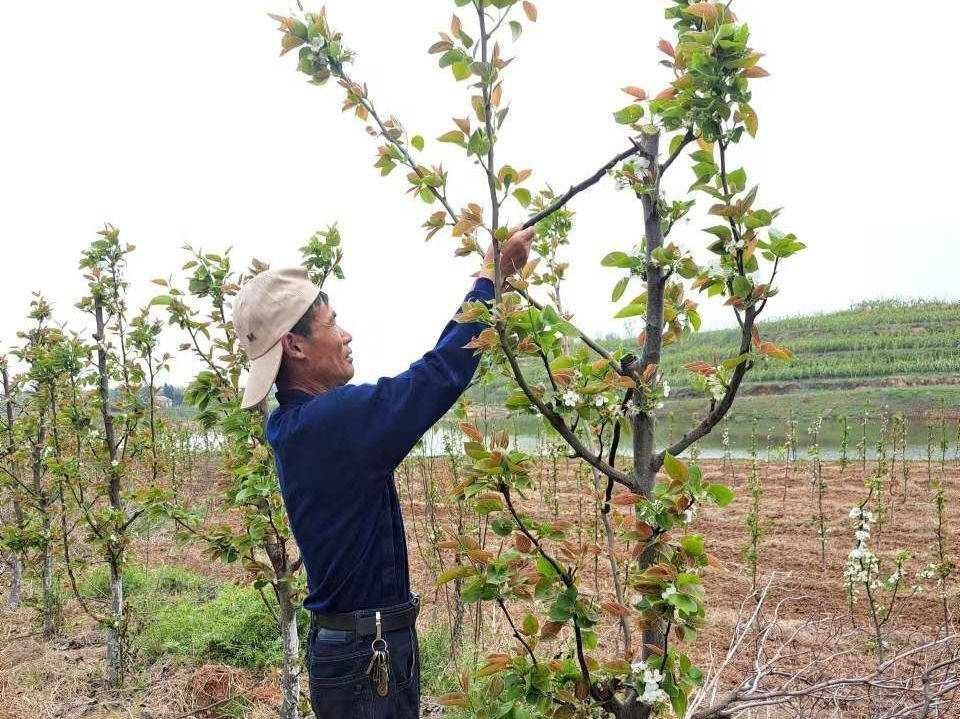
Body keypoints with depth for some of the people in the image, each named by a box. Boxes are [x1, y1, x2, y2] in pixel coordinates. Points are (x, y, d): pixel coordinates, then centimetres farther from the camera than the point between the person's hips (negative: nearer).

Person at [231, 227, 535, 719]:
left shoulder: (291, 424, 4)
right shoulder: (334, 418, -25)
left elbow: (418, 380, 9)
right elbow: (441, 372, -21)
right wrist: (490, 276, -9)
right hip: (368, 656, -9)